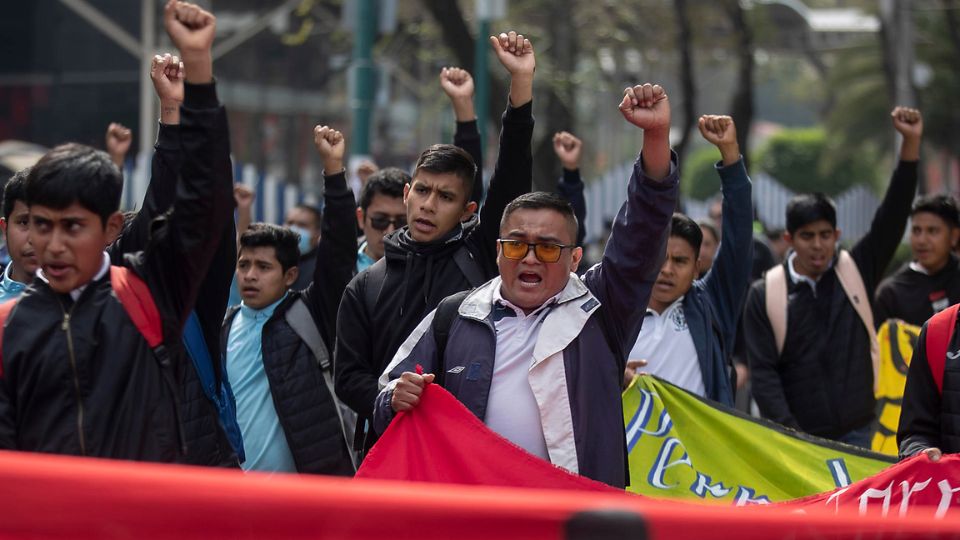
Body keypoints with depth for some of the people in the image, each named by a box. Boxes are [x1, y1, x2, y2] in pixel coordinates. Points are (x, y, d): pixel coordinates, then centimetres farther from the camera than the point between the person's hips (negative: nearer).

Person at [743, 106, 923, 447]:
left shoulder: (857, 273, 6)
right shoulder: (765, 295, 2)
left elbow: (892, 218, -2)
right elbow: (763, 372, -1)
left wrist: (911, 144, -11)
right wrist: (789, 434, -12)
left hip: (855, 432, 1)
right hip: (794, 437, -1)